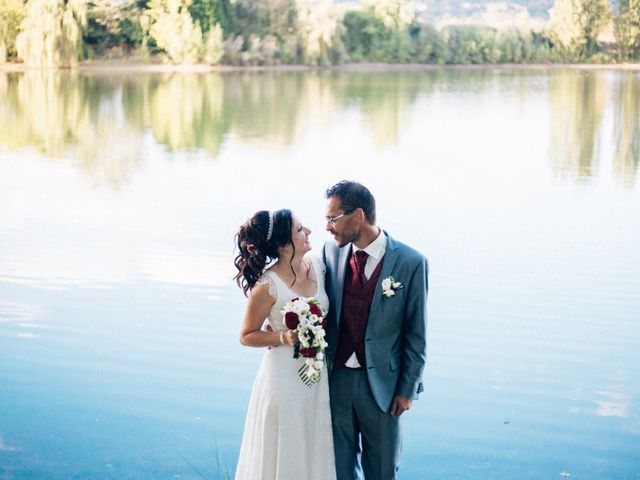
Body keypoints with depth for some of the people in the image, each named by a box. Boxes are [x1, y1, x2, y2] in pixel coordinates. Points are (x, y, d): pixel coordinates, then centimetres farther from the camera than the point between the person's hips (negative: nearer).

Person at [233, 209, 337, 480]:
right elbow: (247, 336, -8)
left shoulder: (317, 266, -3)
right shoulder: (268, 286, -20)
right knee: (285, 457, 9)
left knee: (315, 450, 17)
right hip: (284, 378, -5)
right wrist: (284, 338, -21)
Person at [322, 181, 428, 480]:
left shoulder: (410, 263, -13)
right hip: (336, 378, 3)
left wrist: (407, 389, -6)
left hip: (381, 383, -3)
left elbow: (416, 335, -7)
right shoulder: (332, 251, -1)